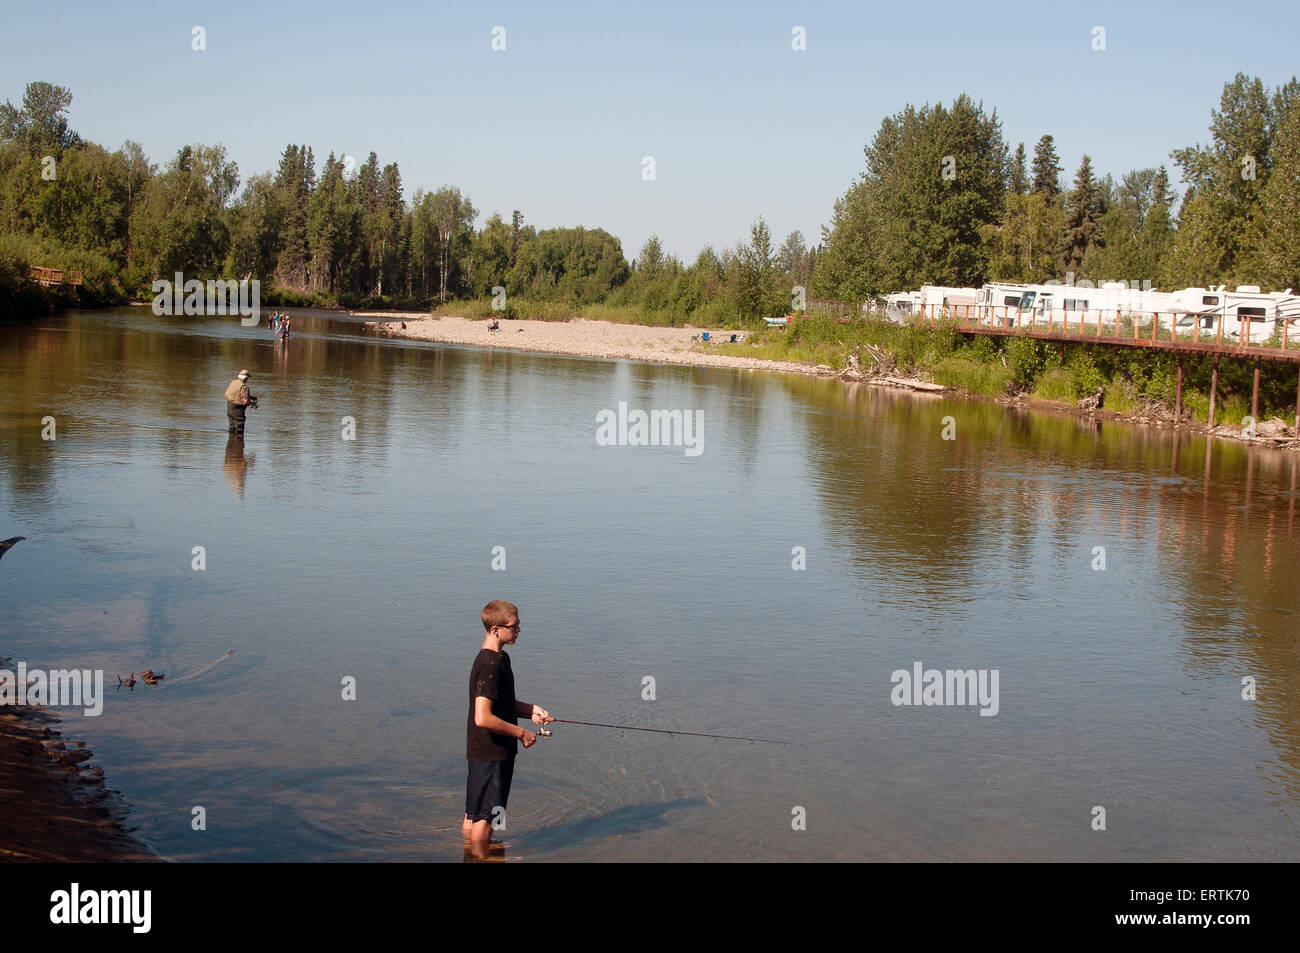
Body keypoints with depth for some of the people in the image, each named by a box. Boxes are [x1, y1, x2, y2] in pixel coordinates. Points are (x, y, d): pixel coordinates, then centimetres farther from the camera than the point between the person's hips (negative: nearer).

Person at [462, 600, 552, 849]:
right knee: (484, 817, 1)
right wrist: (521, 733, -17)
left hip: (499, 751, 10)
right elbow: (483, 718, -27)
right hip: (490, 752, -10)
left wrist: (531, 710, 5)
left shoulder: (501, 658, 10)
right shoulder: (489, 666, -22)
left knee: (474, 815, 18)